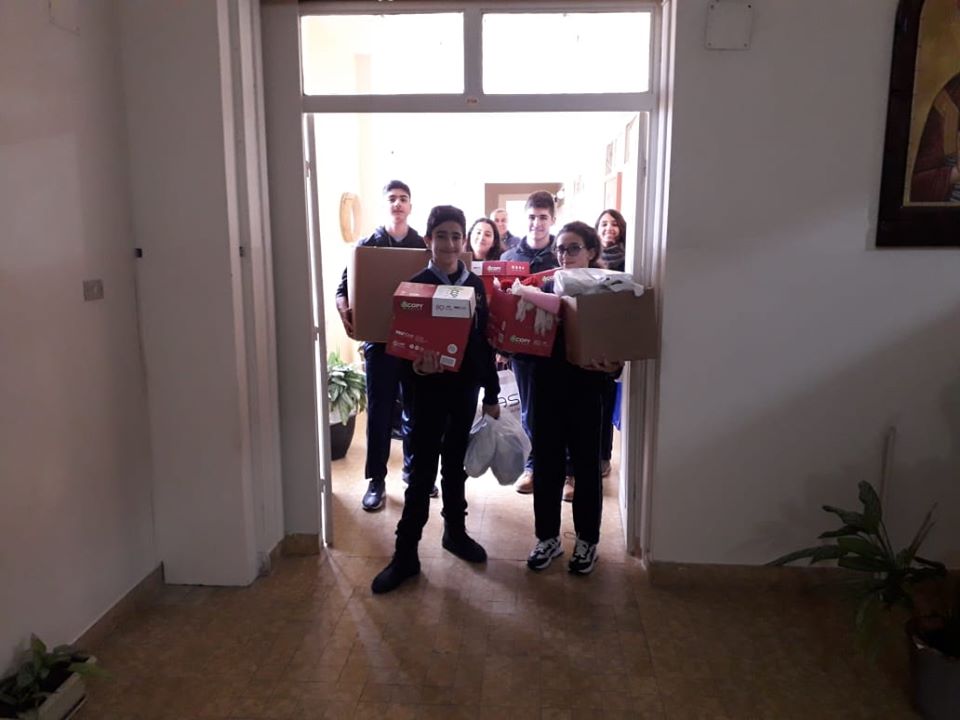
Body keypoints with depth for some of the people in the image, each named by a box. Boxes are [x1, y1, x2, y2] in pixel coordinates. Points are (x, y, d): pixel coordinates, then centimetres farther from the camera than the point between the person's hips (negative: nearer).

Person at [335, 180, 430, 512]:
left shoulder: (424, 246, 5)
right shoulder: (368, 245, 3)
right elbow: (344, 287, 1)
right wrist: (345, 311, -20)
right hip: (379, 339, -1)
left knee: (416, 409, 10)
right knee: (379, 410, 3)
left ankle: (414, 470, 27)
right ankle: (376, 479, 12)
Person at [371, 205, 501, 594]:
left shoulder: (476, 285, 3)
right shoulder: (415, 285, -7)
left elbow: (484, 343, 7)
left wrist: (491, 394, 9)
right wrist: (416, 364, -32)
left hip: (465, 387, 3)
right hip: (428, 388, -3)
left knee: (455, 463, 16)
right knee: (422, 469, -1)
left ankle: (455, 531, 34)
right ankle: (405, 554, 8)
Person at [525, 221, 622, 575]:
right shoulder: (547, 286, 7)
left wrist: (611, 364, -27)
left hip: (585, 391, -3)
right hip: (547, 388, 3)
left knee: (586, 467, 9)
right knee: (546, 465, 10)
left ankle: (587, 540, 25)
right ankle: (548, 537, 25)